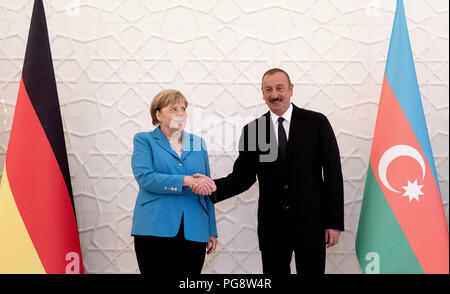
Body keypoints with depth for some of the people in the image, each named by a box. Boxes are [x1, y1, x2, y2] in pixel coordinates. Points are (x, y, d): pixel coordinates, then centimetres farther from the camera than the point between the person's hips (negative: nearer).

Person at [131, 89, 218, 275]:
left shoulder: (198, 143, 16)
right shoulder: (144, 140, 5)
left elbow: (206, 189, 16)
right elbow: (144, 178, -11)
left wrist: (212, 231, 12)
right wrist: (186, 181, -19)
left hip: (193, 232, 3)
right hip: (155, 230, -3)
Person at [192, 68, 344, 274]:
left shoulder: (317, 122, -2)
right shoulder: (252, 129, 4)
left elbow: (333, 173, -2)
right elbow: (243, 176, 3)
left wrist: (335, 222, -6)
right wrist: (215, 187, -17)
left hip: (310, 222, -1)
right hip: (272, 226, 2)